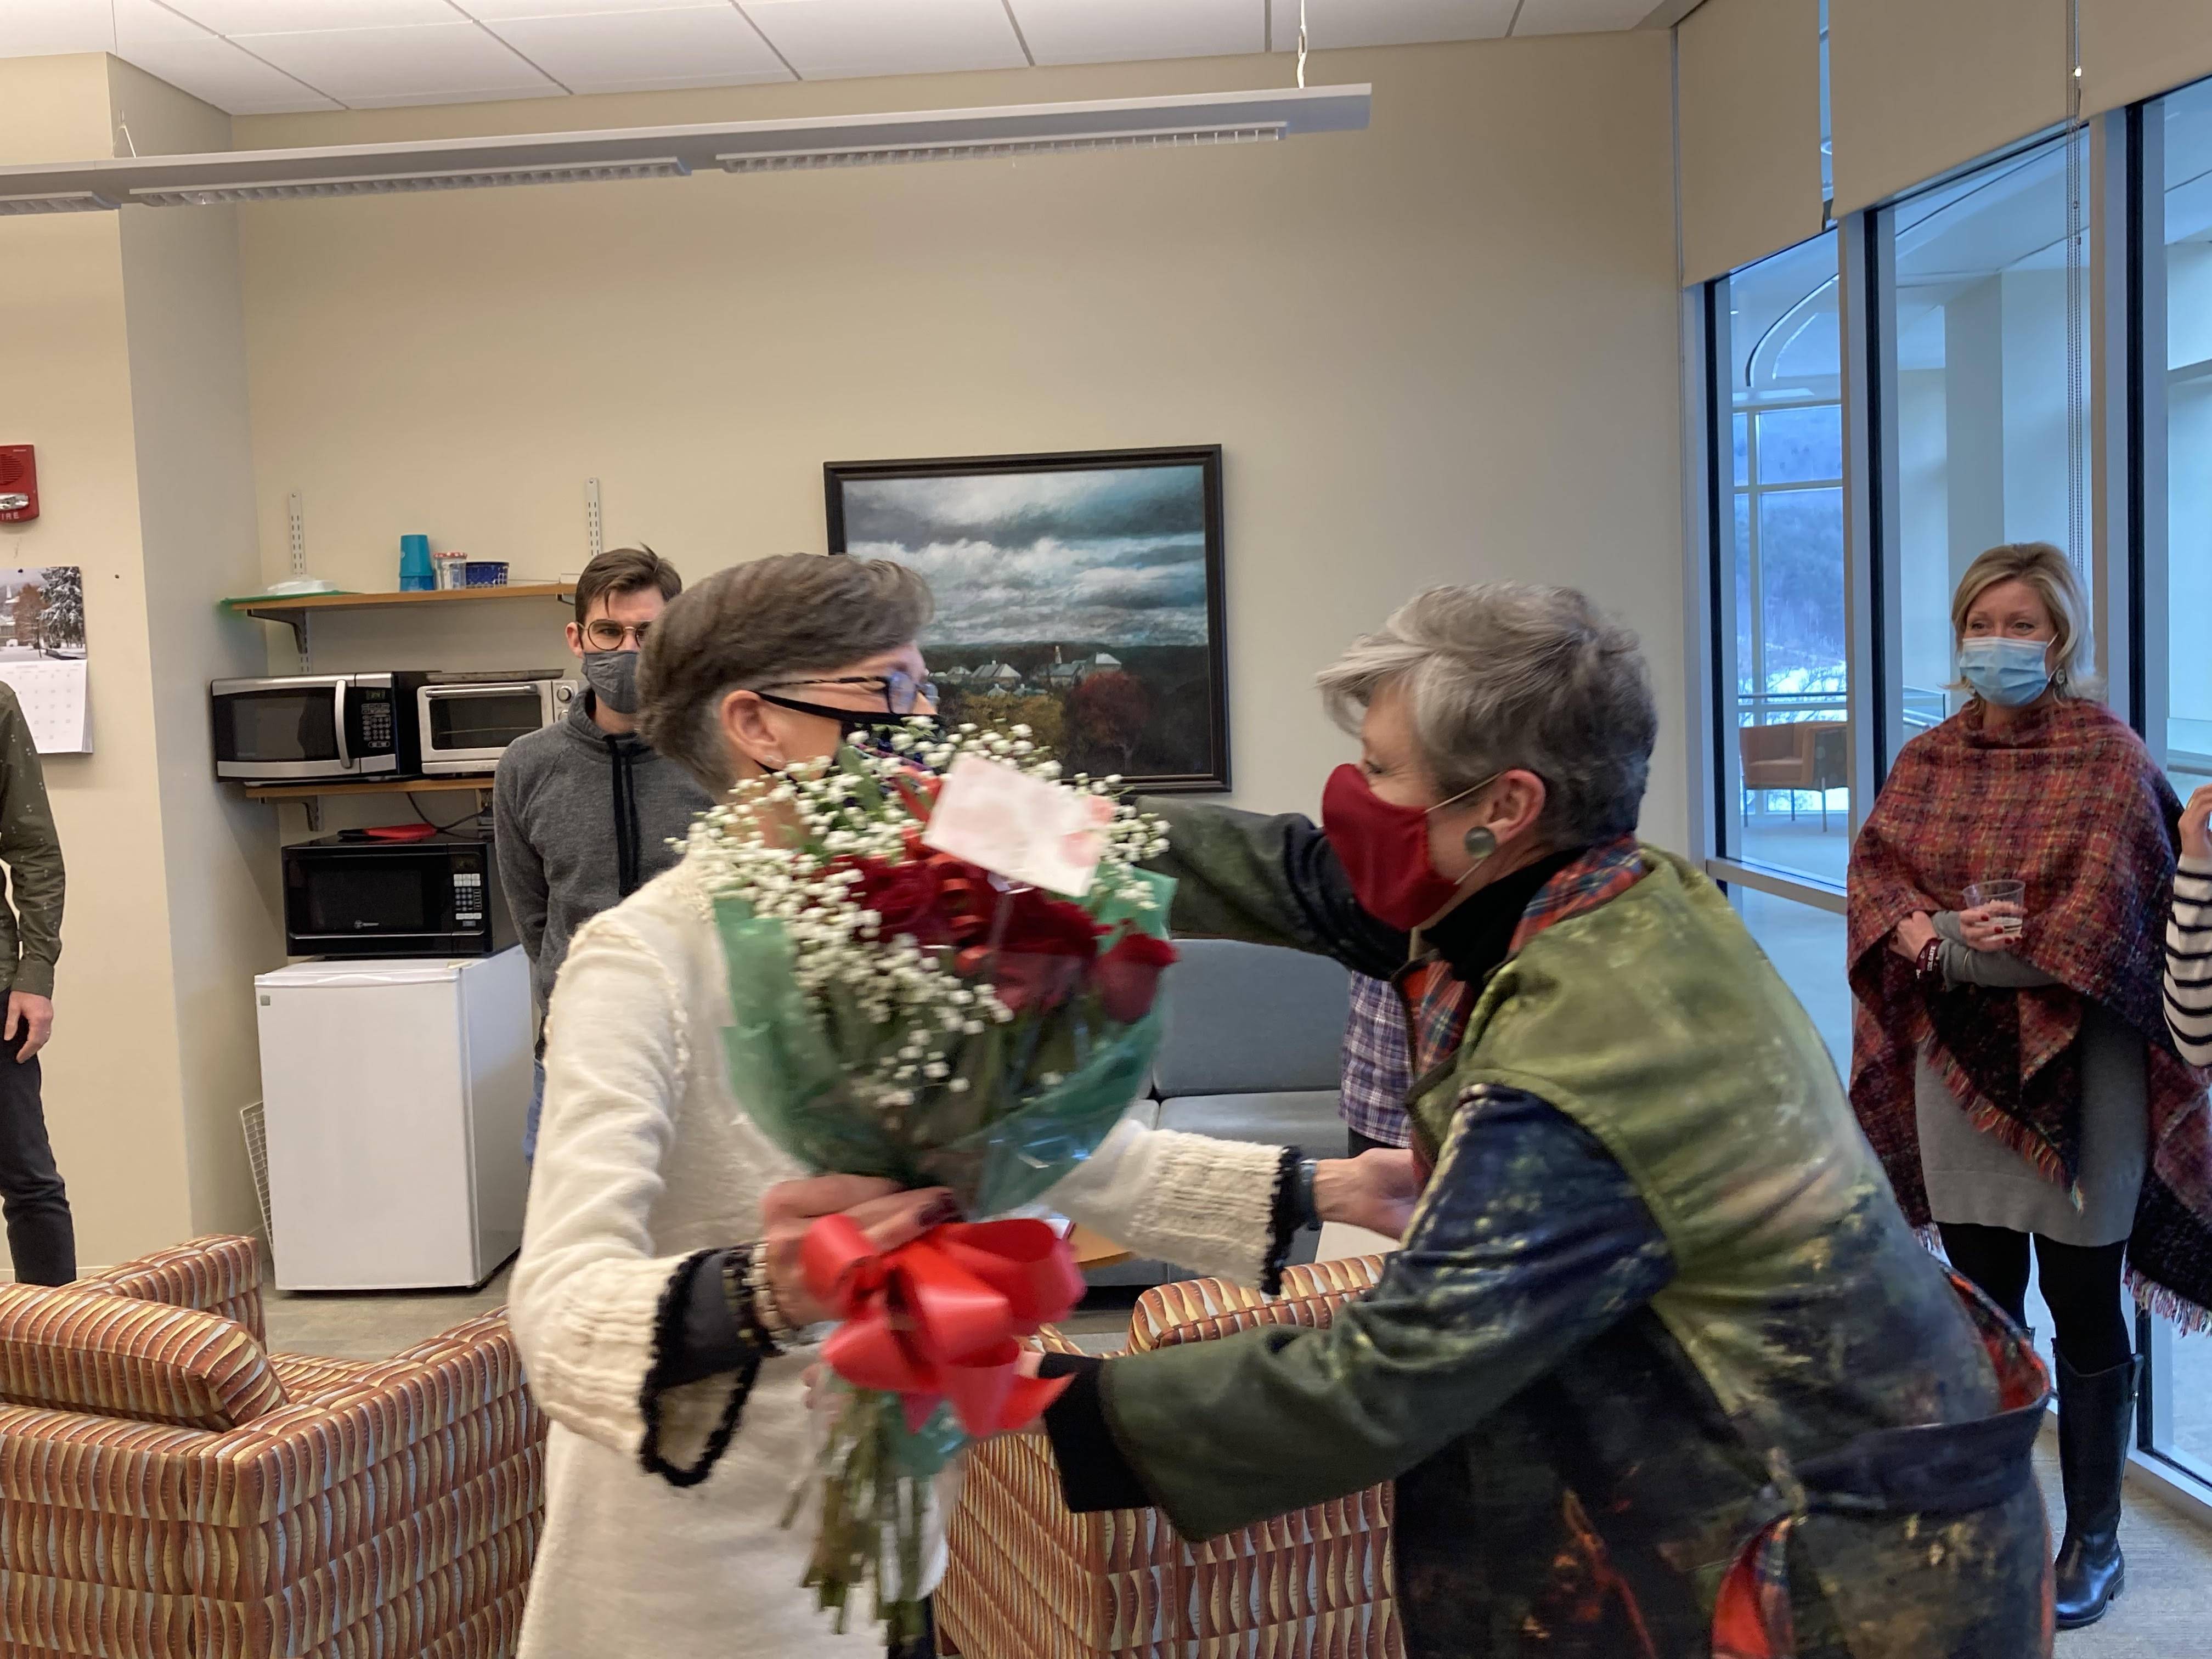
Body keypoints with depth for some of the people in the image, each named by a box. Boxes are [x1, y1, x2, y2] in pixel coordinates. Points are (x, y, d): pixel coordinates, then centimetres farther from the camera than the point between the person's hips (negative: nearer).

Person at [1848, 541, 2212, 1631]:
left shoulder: (2107, 756, -8)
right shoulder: (1927, 762, 7)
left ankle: (2094, 1543, 22)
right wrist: (1923, 935, -18)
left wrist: (1949, 944, -13)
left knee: (2084, 1313, 6)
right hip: (1958, 1057, 4)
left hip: (2076, 1060, -4)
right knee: (1982, 1300, 13)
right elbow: (1873, 878, 2)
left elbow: (2100, 922, -16)